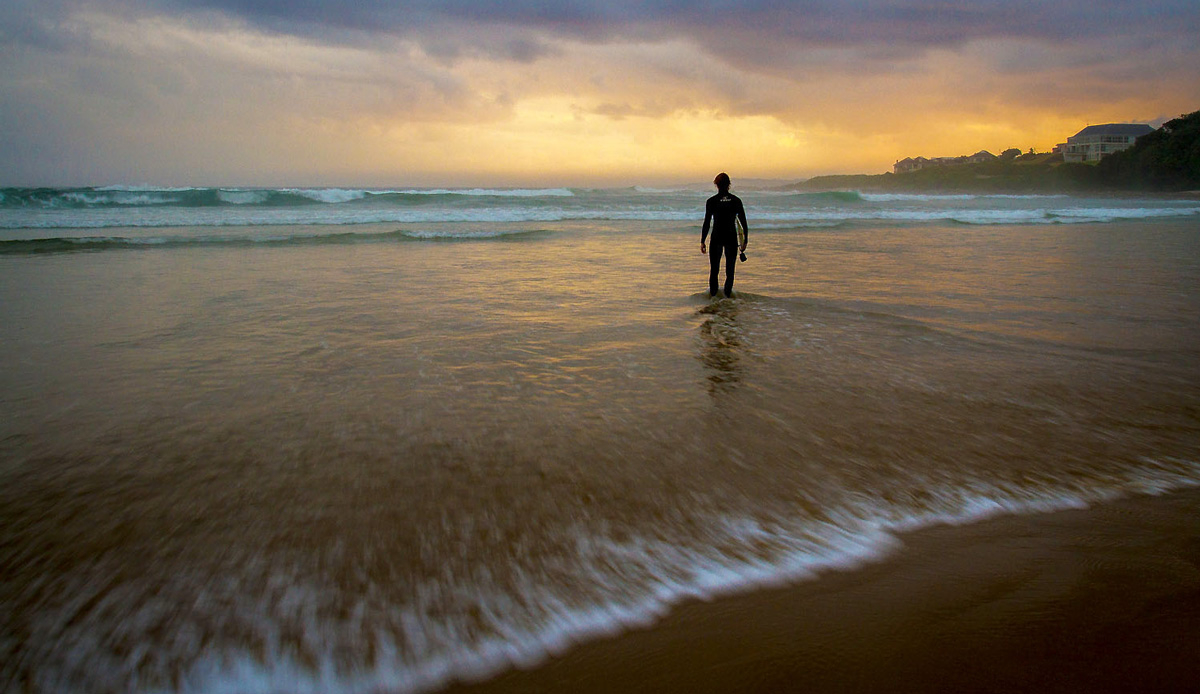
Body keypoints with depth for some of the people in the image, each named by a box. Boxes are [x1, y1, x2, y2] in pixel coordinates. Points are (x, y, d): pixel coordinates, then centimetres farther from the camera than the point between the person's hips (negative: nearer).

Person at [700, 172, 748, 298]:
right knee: (730, 269, 8)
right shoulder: (736, 201, 2)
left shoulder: (711, 201, -4)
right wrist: (745, 240, 10)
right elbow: (744, 223, 3)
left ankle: (713, 294, 9)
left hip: (716, 238, -1)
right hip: (731, 238, 1)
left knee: (714, 269, 8)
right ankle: (728, 293, 6)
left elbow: (706, 223, -6)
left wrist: (702, 241, -1)